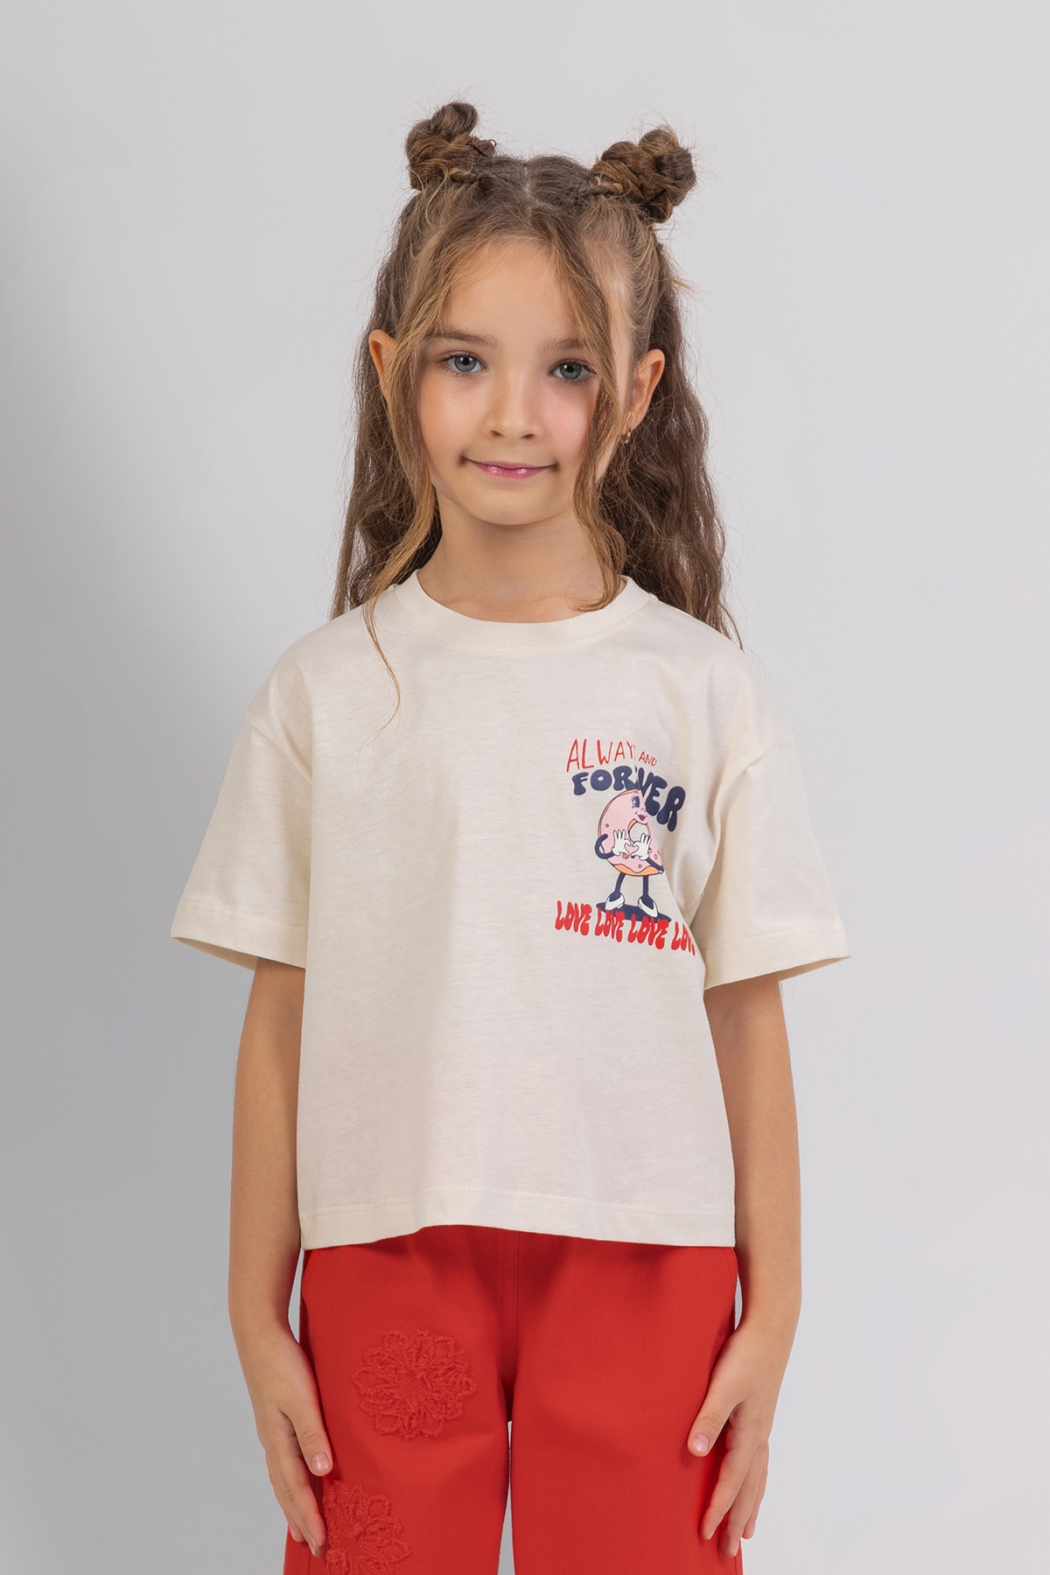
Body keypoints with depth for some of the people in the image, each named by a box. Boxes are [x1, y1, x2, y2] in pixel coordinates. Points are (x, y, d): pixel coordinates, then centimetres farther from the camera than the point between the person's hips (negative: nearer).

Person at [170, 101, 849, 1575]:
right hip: (386, 1256, 1)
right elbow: (281, 1022, 3)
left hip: (643, 1262, 0)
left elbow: (748, 1019, 2)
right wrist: (256, 1314, 4)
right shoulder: (327, 691, 0)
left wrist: (772, 1313, 2)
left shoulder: (701, 690, -1)